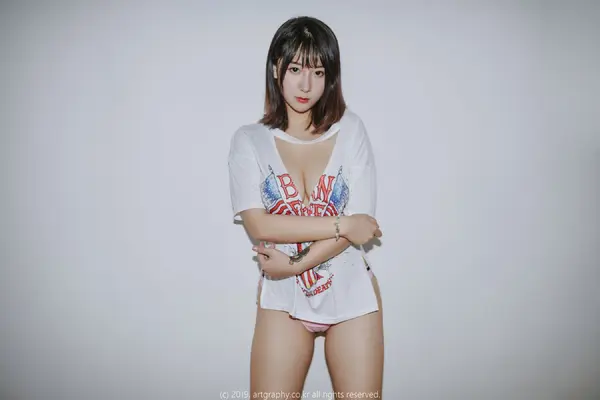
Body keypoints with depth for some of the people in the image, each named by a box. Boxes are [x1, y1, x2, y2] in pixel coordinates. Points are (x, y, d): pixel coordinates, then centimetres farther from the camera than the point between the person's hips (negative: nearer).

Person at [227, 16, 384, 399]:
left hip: (351, 295, 1)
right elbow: (258, 224, -13)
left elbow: (360, 221, -8)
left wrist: (295, 264, -14)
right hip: (284, 299, 0)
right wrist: (342, 224, -16)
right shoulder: (249, 140, -2)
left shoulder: (350, 129, -2)